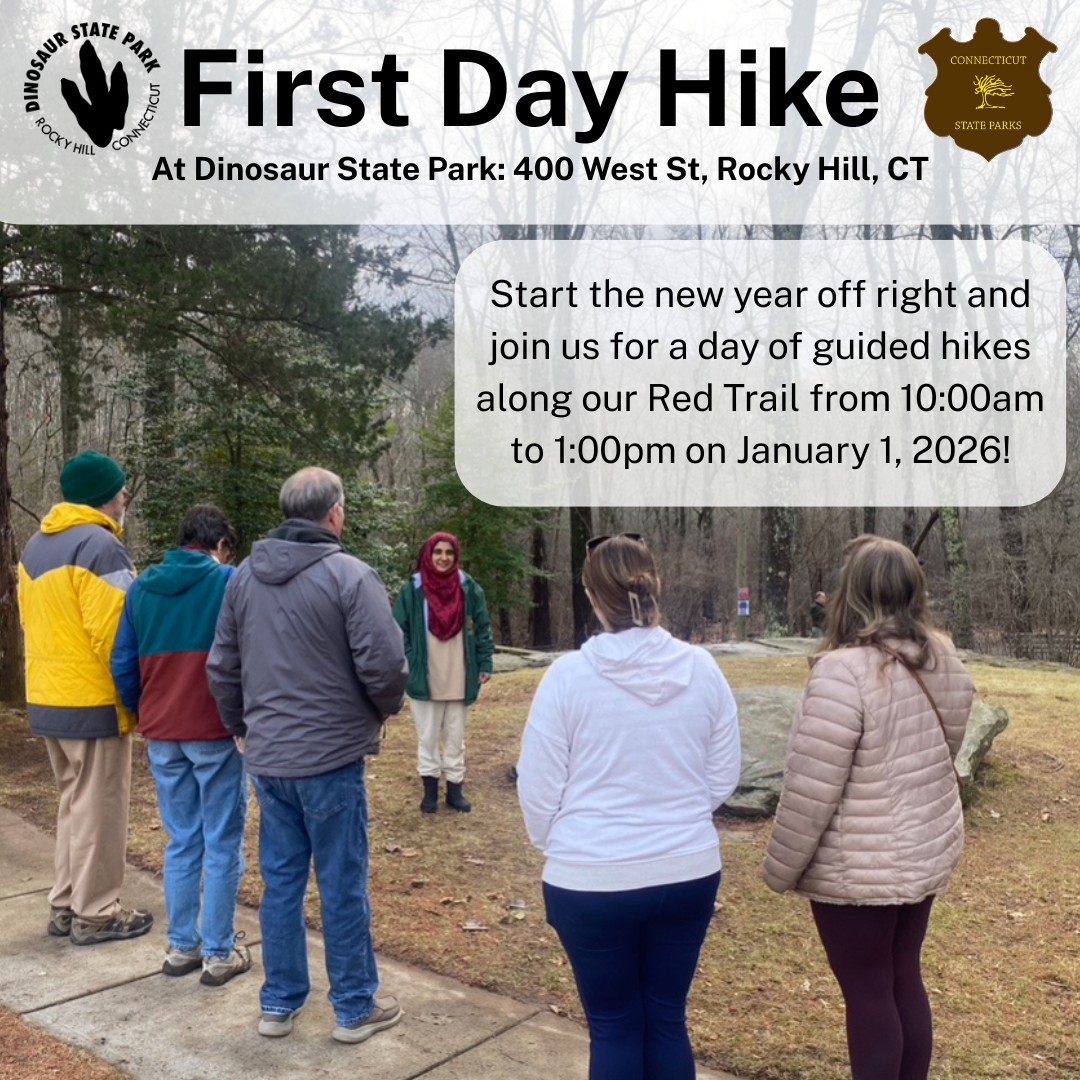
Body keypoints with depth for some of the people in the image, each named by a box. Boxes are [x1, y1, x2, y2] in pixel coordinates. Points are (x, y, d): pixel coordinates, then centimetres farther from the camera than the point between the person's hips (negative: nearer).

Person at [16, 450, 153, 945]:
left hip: (47, 699, 9)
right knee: (99, 808, 3)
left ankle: (64, 905, 25)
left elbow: (33, 624, 16)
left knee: (73, 804, 18)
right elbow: (114, 634, -20)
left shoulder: (36, 546, 12)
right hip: (93, 701, -8)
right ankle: (95, 913, 12)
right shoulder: (100, 545, -16)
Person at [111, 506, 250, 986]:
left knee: (180, 843, 15)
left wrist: (143, 714, 17)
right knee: (222, 845, 5)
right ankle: (219, 952, 11)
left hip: (162, 736, 5)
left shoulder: (141, 588, 7)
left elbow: (122, 664, 6)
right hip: (217, 732, -5)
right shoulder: (230, 582, -7)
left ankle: (181, 946, 22)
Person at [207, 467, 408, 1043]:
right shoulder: (350, 575, -14)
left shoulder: (244, 575, 5)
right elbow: (384, 665, -18)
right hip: (329, 756, -6)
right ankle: (355, 1008, 20)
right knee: (342, 886, 6)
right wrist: (385, 709, 3)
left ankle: (279, 1003, 27)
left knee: (280, 879, 16)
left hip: (266, 757, 6)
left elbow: (221, 667, 9)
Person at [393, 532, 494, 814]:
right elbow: (399, 631, -2)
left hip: (459, 679, 2)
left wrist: (484, 664, 0)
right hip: (424, 679, -1)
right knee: (427, 736, 9)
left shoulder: (469, 589, -1)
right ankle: (430, 790, 21)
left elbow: (482, 629, 4)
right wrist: (404, 666, -9)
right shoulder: (412, 590, -5)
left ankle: (455, 789, 23)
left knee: (455, 736, 12)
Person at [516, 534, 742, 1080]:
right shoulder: (702, 668, -6)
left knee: (613, 1026, 14)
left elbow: (539, 788, -6)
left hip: (591, 881, -3)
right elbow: (723, 777, 4)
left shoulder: (568, 674, -14)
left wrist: (556, 845, 14)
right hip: (690, 873, 3)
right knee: (667, 1018, 19)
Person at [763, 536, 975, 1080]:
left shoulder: (845, 671, -26)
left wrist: (780, 869, -11)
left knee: (868, 995, 9)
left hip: (860, 869, -7)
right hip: (927, 851, 7)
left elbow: (811, 789, -22)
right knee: (905, 981, 20)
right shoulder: (944, 660, -2)